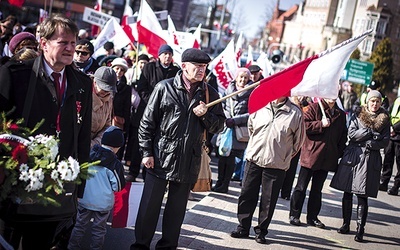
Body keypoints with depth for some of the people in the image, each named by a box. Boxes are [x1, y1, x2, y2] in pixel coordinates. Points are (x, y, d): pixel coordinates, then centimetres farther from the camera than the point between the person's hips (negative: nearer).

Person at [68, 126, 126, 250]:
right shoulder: (115, 164, -16)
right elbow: (119, 186, -11)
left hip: (84, 199, 3)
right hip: (103, 202, -3)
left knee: (80, 225, 17)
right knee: (99, 229, 12)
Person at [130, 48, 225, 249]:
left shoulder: (209, 93, 5)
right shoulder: (164, 88, -3)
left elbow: (219, 126, 8)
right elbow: (147, 122, -1)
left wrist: (205, 115, -11)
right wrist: (147, 152, -5)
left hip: (189, 161, 3)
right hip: (160, 157, -2)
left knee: (177, 208, 12)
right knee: (150, 204, 4)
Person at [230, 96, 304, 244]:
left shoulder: (295, 113, -7)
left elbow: (298, 140, 4)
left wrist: (285, 157, 8)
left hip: (276, 166, -2)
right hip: (253, 160, 2)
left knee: (268, 201, 5)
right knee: (246, 195, 8)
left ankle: (261, 231, 20)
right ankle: (243, 228, 21)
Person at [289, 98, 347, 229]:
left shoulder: (341, 114, 12)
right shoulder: (314, 107, -4)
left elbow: (343, 136, 16)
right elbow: (303, 124, -13)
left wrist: (340, 153, 6)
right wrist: (320, 124, -19)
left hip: (327, 157, 5)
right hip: (311, 154, -5)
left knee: (317, 189, 12)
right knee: (301, 187, 2)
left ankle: (313, 217, 20)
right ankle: (294, 215, 12)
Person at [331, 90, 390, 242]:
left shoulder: (384, 119, 8)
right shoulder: (358, 116, 8)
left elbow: (385, 141, 1)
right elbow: (351, 134, -5)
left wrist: (369, 144, -12)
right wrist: (371, 132, -10)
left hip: (371, 159, -1)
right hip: (353, 156, 1)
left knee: (362, 195, -6)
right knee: (347, 193, 4)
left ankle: (360, 229, -1)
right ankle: (346, 224, 17)